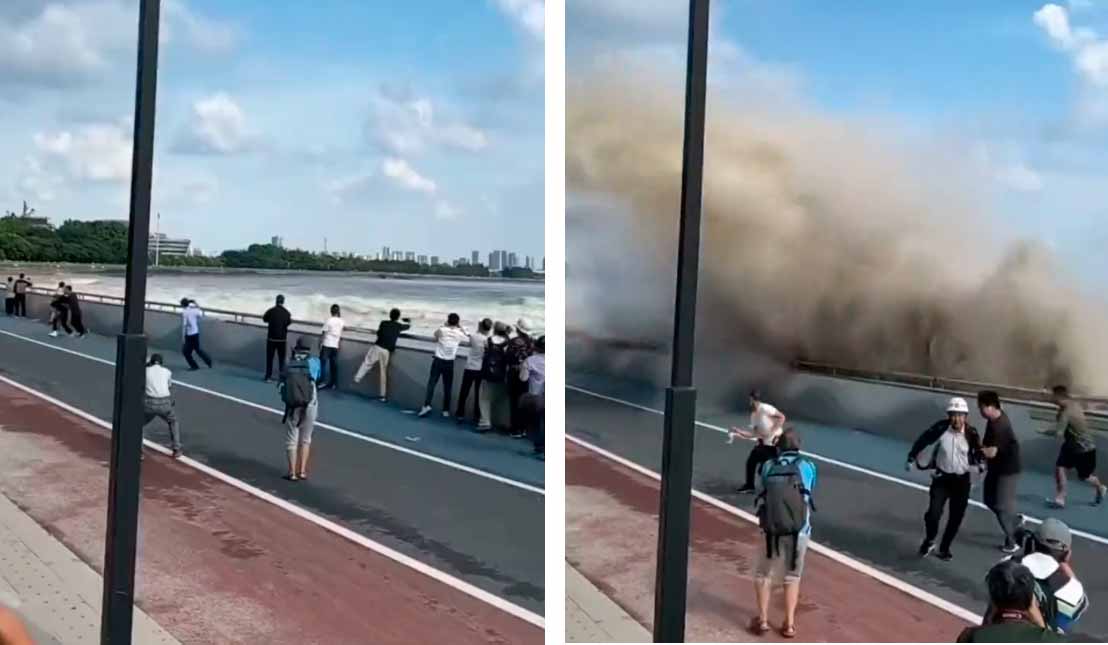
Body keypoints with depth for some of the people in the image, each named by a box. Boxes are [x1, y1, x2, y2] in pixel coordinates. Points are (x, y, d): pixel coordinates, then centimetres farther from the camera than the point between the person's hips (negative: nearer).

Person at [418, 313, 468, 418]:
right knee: (447, 387, 7)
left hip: (438, 361, -1)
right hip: (449, 363, 1)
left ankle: (427, 405, -13)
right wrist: (460, 326, 18)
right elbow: (467, 335, 21)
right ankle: (446, 410, 8)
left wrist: (445, 325, 13)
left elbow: (435, 334, 15)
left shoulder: (441, 330, -9)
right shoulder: (459, 334, -2)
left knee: (431, 383, 0)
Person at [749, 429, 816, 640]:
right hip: (799, 532, 0)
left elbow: (760, 495, 11)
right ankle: (789, 623, 18)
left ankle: (762, 619, 16)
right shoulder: (808, 466, 3)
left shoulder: (767, 467, 3)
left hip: (771, 531, 0)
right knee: (792, 576, 22)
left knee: (763, 574, 22)